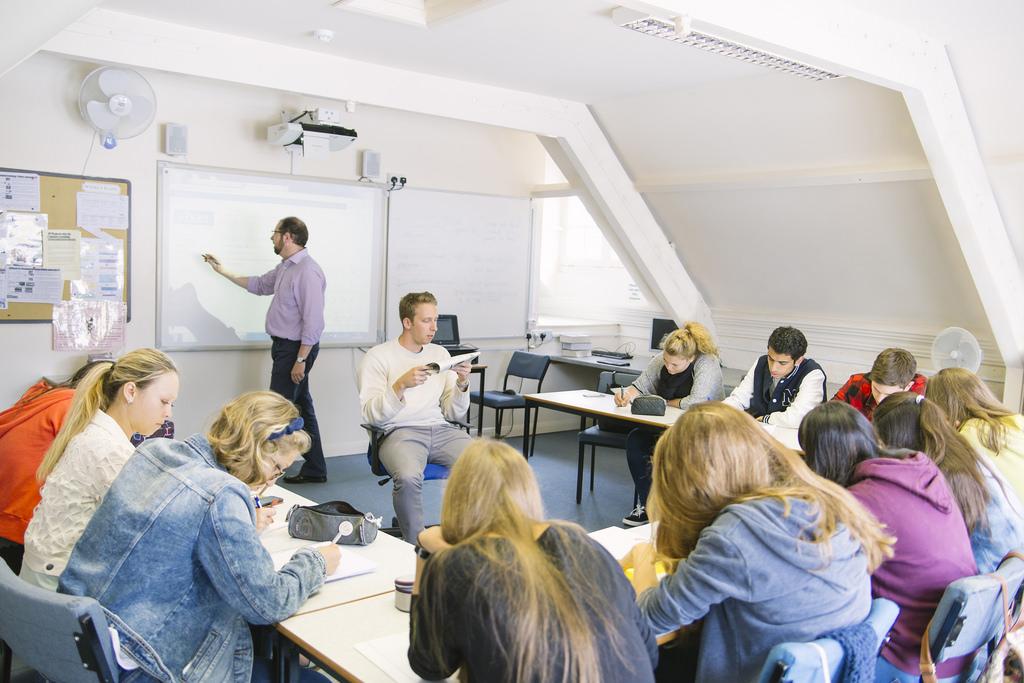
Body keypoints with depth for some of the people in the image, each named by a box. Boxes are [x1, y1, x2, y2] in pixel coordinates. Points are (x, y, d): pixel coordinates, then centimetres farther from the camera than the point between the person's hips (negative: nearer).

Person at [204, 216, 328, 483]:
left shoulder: (307, 271, -20)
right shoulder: (285, 268, 12)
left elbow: (313, 321, -23)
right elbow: (259, 284, 30)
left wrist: (301, 360, -22)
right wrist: (222, 271, 35)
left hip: (295, 348, -10)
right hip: (285, 346, 10)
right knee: (301, 407, 14)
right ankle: (314, 469, 23)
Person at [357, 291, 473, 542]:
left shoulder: (440, 353, 18)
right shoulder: (377, 357, 3)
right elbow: (371, 415, -7)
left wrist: (461, 385, -3)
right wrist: (401, 385, -20)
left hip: (441, 428, 4)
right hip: (400, 432, -4)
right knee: (408, 477, -36)